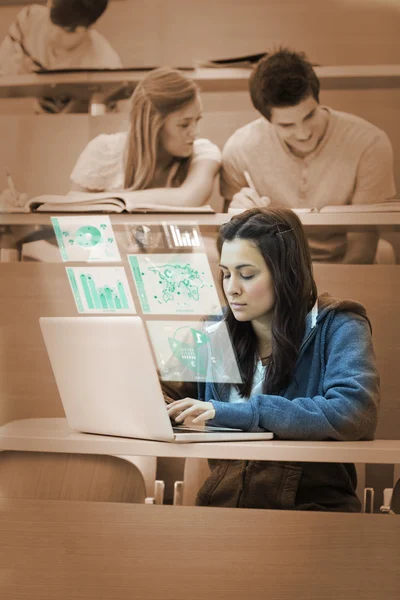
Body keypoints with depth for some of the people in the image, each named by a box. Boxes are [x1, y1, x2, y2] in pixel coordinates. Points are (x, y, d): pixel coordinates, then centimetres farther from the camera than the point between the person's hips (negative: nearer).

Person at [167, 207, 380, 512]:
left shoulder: (337, 327, -1)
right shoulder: (215, 337, 12)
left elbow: (353, 411, -18)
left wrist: (239, 413, -22)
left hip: (311, 504, -5)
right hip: (222, 503, 5)